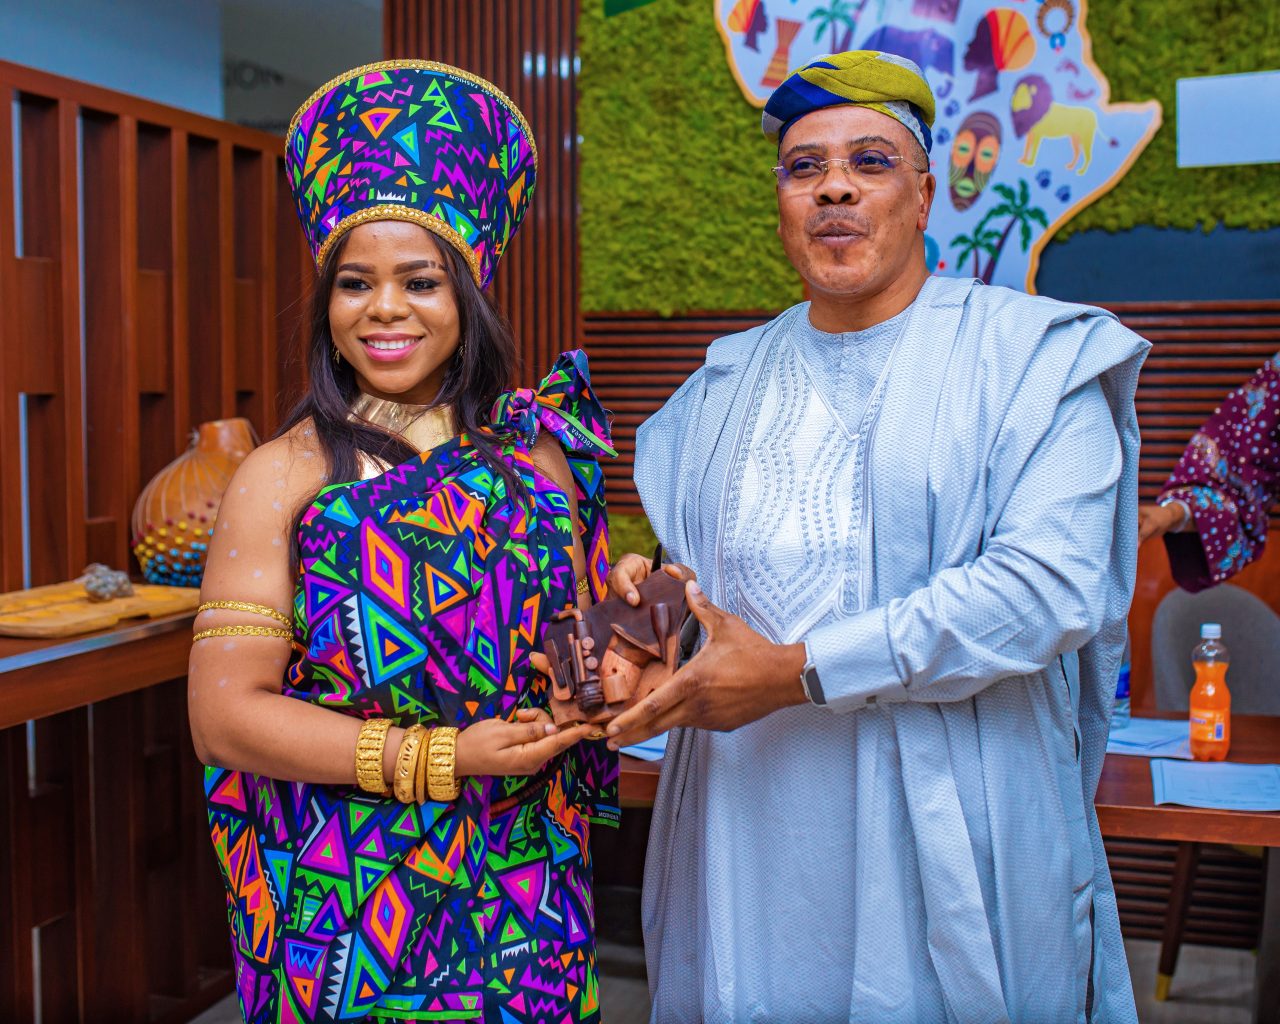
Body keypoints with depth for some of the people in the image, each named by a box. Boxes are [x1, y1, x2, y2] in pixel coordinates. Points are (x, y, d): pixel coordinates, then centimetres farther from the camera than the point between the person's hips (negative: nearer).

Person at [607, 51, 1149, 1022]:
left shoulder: (1035, 356, -5)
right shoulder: (730, 380, 12)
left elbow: (1050, 586, -17)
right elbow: (693, 564, 16)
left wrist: (799, 672, -20)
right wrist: (648, 589, -10)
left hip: (947, 845, -4)